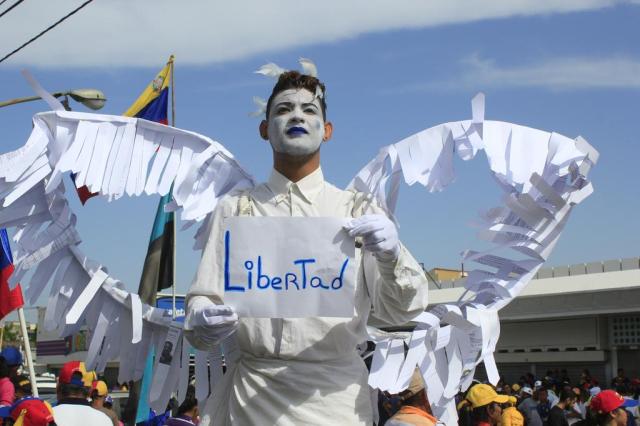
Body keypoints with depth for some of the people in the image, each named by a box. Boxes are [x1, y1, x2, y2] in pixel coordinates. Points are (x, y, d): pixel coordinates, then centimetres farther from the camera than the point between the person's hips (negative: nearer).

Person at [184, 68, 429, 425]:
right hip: (253, 397, 0)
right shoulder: (236, 209, 6)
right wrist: (202, 322, -22)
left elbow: (400, 310, -3)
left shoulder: (358, 210, 5)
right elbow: (204, 297, 2)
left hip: (335, 395, 0)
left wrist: (391, 257, -24)